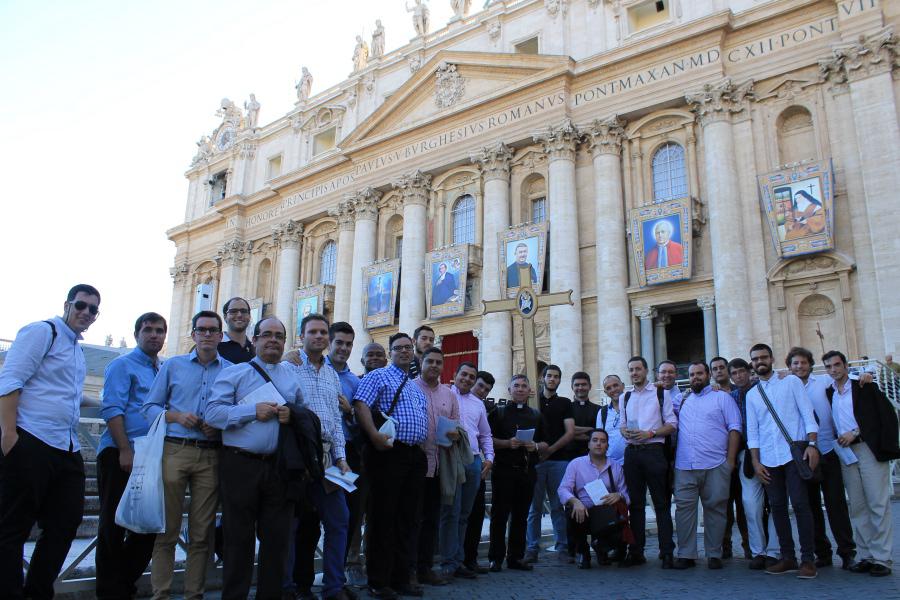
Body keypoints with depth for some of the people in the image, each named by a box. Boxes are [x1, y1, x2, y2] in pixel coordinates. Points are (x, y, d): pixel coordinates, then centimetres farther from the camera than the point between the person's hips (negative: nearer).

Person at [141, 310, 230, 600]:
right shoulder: (173, 365, 10)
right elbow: (149, 407, 8)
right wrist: (176, 416, -9)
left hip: (211, 456, 0)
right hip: (174, 450, 0)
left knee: (201, 532, 6)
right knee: (167, 529, 2)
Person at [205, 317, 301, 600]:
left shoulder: (292, 375, 14)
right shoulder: (233, 373, 2)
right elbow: (213, 413, -9)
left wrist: (292, 415, -6)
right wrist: (254, 411, -18)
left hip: (280, 467, 4)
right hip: (240, 463, -3)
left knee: (276, 537, 11)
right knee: (239, 538, 6)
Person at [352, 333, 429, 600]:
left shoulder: (416, 387, 24)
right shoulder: (379, 376, 0)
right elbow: (361, 404, -15)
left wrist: (423, 450, 14)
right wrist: (375, 435, -26)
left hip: (415, 455, 7)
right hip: (389, 453, -7)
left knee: (406, 520, 12)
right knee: (382, 518, -1)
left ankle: (401, 578, 21)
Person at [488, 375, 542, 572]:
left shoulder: (536, 415, 17)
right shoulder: (499, 413, 6)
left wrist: (535, 446, -4)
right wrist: (508, 443, -16)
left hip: (527, 470, 4)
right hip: (504, 469, -3)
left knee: (521, 515, 8)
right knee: (500, 514, -2)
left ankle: (516, 557, 17)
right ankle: (496, 558, 5)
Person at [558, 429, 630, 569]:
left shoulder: (616, 467, 14)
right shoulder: (576, 464, 6)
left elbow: (626, 496, 10)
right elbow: (563, 489, -5)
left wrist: (619, 496, -14)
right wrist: (575, 501, -25)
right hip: (583, 514, -2)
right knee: (572, 512, -36)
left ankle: (601, 548, 16)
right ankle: (583, 552, -1)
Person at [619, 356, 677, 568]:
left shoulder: (661, 393, 3)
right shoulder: (625, 398, 16)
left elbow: (672, 424, -1)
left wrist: (650, 434, -14)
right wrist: (625, 431, -2)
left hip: (654, 451, -4)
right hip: (632, 452, 4)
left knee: (661, 503, -2)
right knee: (636, 503, 9)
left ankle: (667, 552, 4)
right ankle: (636, 552, 15)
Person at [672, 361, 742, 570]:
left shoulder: (722, 397, 8)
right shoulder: (683, 400, 19)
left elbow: (734, 428, 2)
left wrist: (730, 459, -5)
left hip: (715, 465, -3)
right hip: (685, 466, 3)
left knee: (715, 508, 2)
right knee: (684, 508, -1)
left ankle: (714, 554, 12)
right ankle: (686, 555, 4)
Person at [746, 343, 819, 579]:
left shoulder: (791, 382, 7)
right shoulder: (751, 394, 15)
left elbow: (807, 414, 0)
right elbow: (752, 431, 12)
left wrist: (812, 444, -12)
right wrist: (756, 461, 4)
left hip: (794, 452, -4)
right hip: (768, 458, 4)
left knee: (800, 504, -7)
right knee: (777, 507, 5)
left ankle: (807, 559, 0)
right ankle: (788, 557, 13)